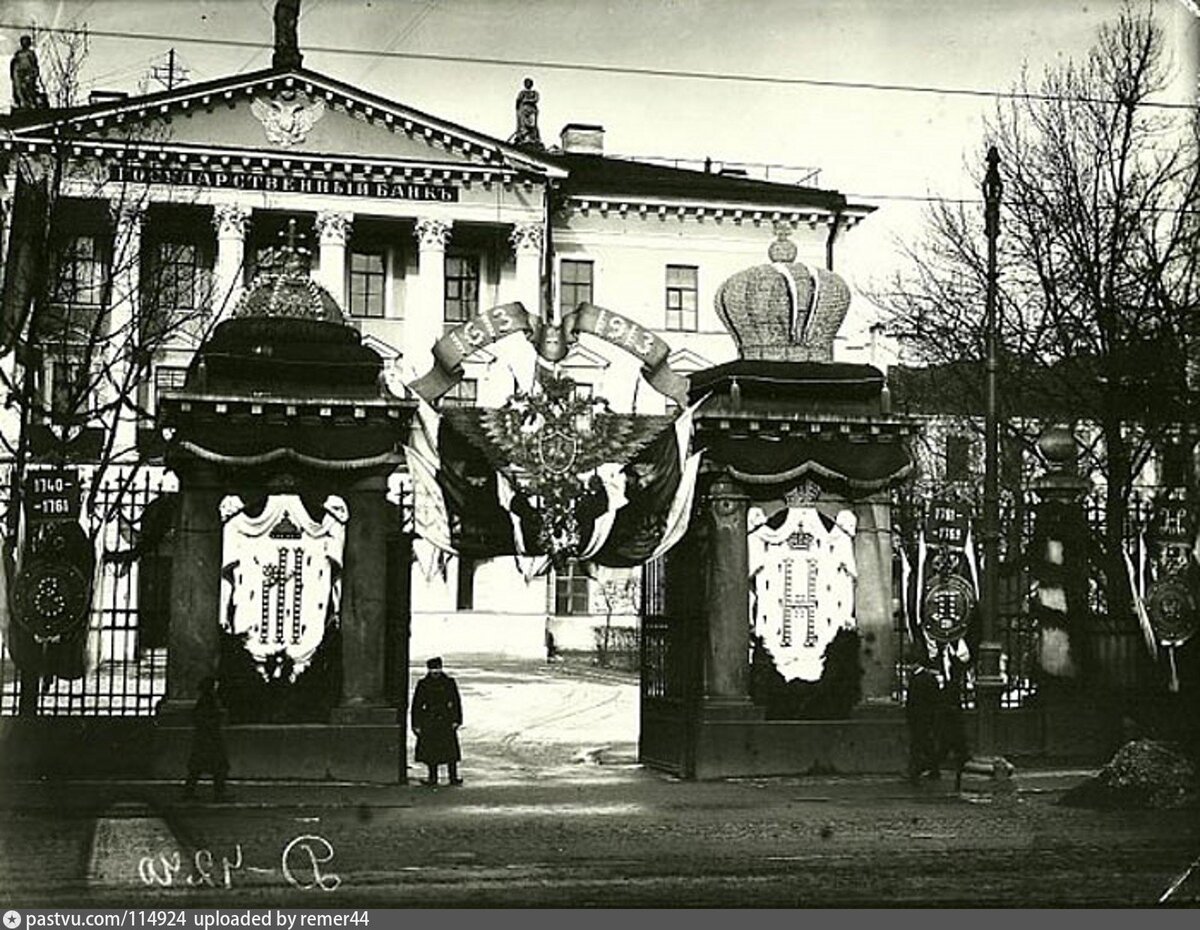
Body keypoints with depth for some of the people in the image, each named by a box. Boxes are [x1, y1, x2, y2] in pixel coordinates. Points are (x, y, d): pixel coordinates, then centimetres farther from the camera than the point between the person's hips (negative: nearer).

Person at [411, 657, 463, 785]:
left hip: (446, 722, -1)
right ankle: (432, 777, 15)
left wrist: (457, 720, -2)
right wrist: (416, 725, 1)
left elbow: (456, 702, 5)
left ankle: (453, 776, 1)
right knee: (430, 751, 5)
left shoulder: (449, 683, 3)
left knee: (450, 749, -4)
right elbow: (416, 705, 5)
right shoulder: (423, 685, 2)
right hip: (428, 723, 1)